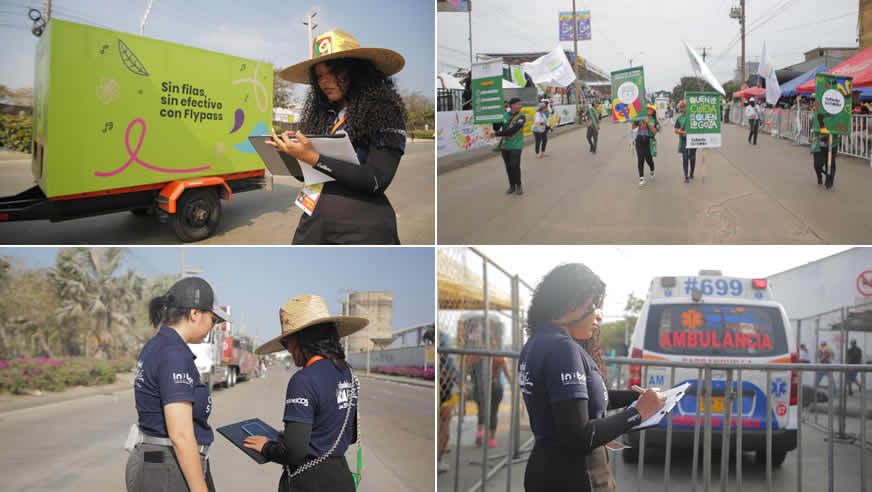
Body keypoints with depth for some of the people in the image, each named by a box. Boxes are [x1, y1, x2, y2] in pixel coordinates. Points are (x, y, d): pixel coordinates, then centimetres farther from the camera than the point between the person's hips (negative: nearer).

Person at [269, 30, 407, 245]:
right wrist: (290, 154, -2)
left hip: (361, 227, -5)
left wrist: (314, 158, -16)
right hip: (313, 221, 5)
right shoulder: (322, 115, 13)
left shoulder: (384, 114, -4)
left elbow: (377, 182, -15)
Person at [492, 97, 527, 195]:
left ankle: (518, 186, 2)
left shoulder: (521, 117, -8)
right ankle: (512, 186, 21)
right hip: (504, 146, 4)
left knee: (515, 165, -13)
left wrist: (498, 134, -18)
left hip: (516, 146, -4)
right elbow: (496, 128, 8)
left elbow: (512, 130, -19)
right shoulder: (505, 115, 4)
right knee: (508, 167, 9)